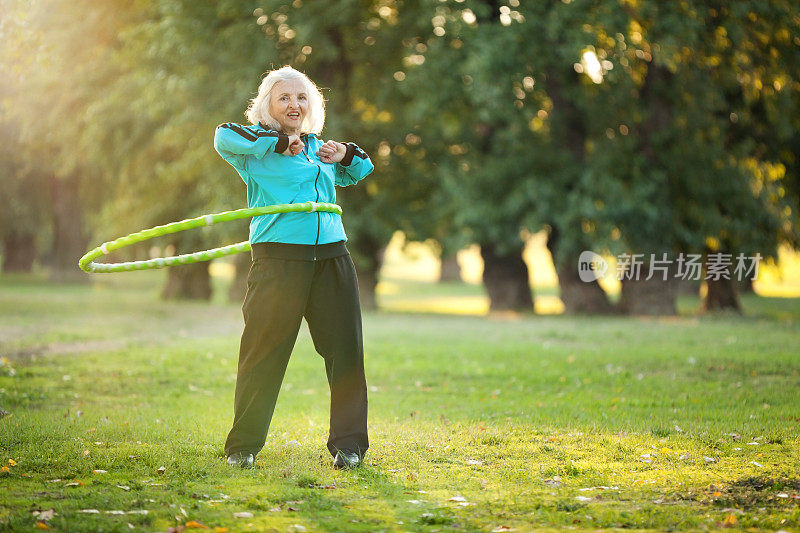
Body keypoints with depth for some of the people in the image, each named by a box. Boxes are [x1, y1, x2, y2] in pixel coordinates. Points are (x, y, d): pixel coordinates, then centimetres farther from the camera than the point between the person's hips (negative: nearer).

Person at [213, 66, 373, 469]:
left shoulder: (316, 146, 21)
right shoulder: (258, 144, 5)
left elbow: (358, 173, 35)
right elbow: (225, 137, -16)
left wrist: (346, 155, 13)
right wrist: (279, 141, -12)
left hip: (331, 256, 5)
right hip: (279, 258, -5)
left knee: (345, 350, 2)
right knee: (264, 351, -4)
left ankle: (348, 443, 11)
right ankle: (243, 446, 9)